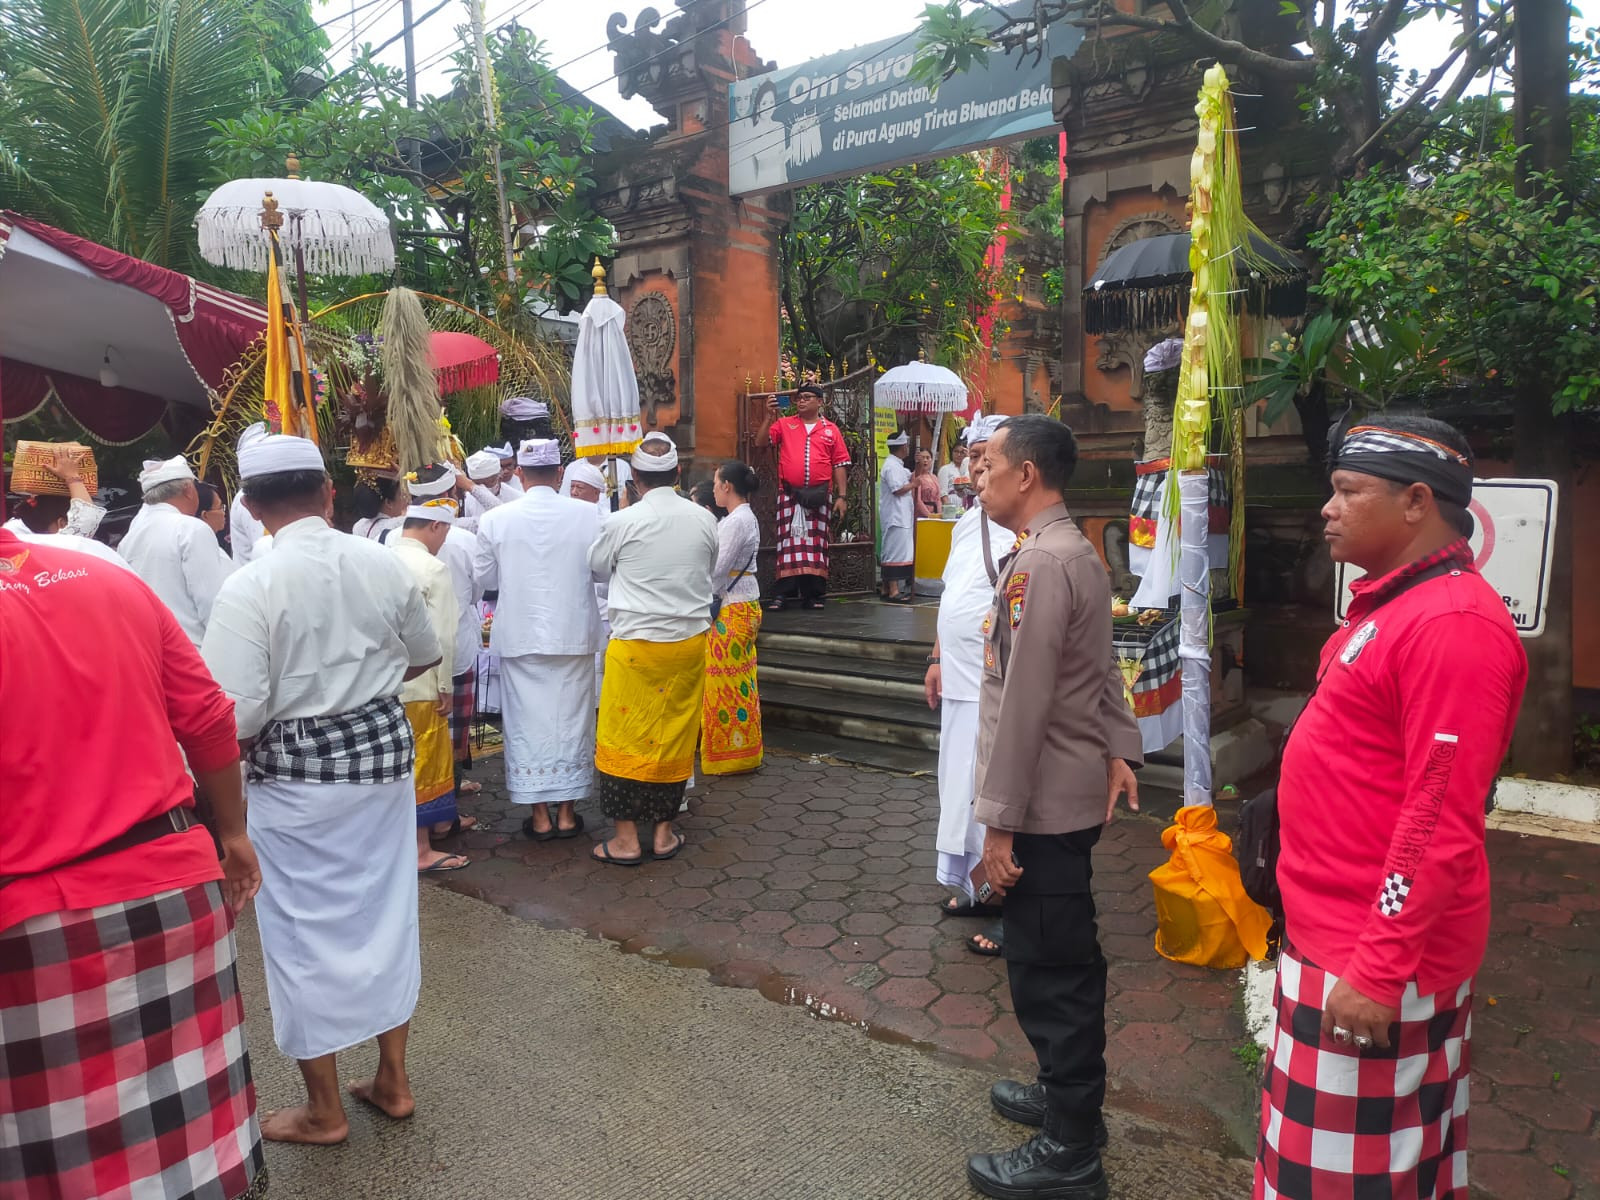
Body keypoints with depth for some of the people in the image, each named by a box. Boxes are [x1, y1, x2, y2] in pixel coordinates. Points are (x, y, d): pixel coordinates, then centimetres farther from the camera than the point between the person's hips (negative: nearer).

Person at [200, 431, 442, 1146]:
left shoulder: (250, 586, -18)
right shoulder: (385, 564, -4)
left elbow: (235, 716, -21)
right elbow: (425, 655, 11)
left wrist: (243, 751, 0)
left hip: (295, 773, -4)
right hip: (384, 751, 5)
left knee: (304, 932, 11)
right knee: (384, 912, 17)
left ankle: (324, 1110, 27)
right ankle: (392, 1080, 32)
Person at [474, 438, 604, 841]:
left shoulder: (495, 519, -6)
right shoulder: (587, 514, -8)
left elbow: (485, 578, 3)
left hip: (520, 635, 0)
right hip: (574, 634, 0)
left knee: (527, 721, 8)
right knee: (571, 718, 10)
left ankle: (539, 815, 14)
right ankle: (567, 812, 18)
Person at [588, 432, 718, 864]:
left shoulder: (622, 522, -11)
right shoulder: (704, 520, -2)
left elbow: (598, 566, 8)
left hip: (635, 643, -3)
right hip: (689, 642, 4)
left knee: (623, 737, 7)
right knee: (675, 738, 12)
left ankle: (626, 838, 12)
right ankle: (664, 833, 21)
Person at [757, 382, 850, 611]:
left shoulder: (831, 430, 9)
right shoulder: (784, 424, 10)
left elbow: (839, 465, 7)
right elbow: (760, 441, 1)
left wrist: (841, 496, 1)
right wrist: (769, 416, -10)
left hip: (819, 496, 1)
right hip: (789, 495, 0)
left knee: (816, 542, 4)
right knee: (789, 540, -2)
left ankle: (813, 594, 10)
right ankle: (783, 593, -1)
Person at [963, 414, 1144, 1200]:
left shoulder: (1037, 563, -20)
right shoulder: (1079, 553, 13)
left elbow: (1021, 706, -23)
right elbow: (1100, 671, 16)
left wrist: (998, 821, -20)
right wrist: (1120, 749, 12)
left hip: (1043, 803, -10)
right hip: (1073, 792, 10)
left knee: (1046, 971, 2)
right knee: (1066, 959, 21)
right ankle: (1069, 1091, 38)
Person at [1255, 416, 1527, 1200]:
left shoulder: (1452, 623, -22)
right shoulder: (1395, 605, 11)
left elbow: (1440, 823, -25)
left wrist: (1378, 968, -23)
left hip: (1374, 958, -10)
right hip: (1337, 933, 10)